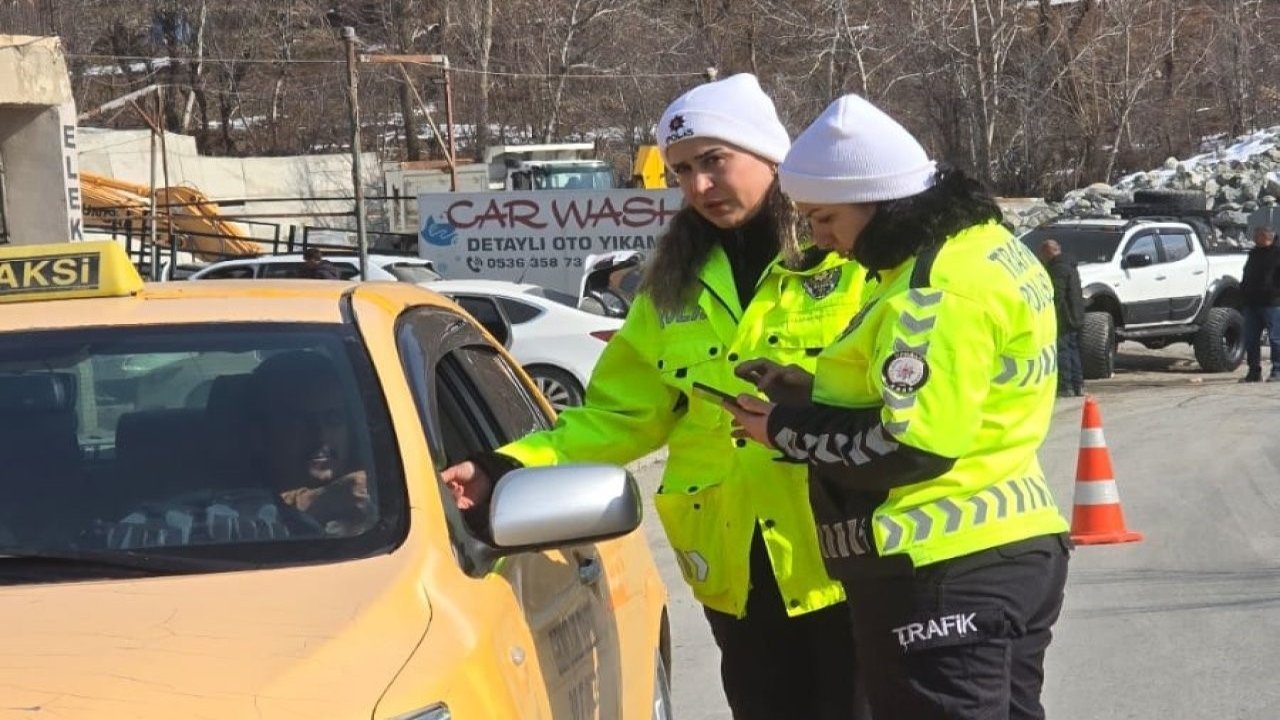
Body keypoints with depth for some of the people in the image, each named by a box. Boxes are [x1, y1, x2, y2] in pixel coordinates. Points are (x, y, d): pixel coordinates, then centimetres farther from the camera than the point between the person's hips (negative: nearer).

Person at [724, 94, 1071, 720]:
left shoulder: (940, 290, -20)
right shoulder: (986, 249, 12)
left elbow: (912, 445, -23)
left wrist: (786, 431, -11)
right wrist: (811, 391, 10)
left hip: (945, 572, -11)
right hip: (1009, 551, 11)